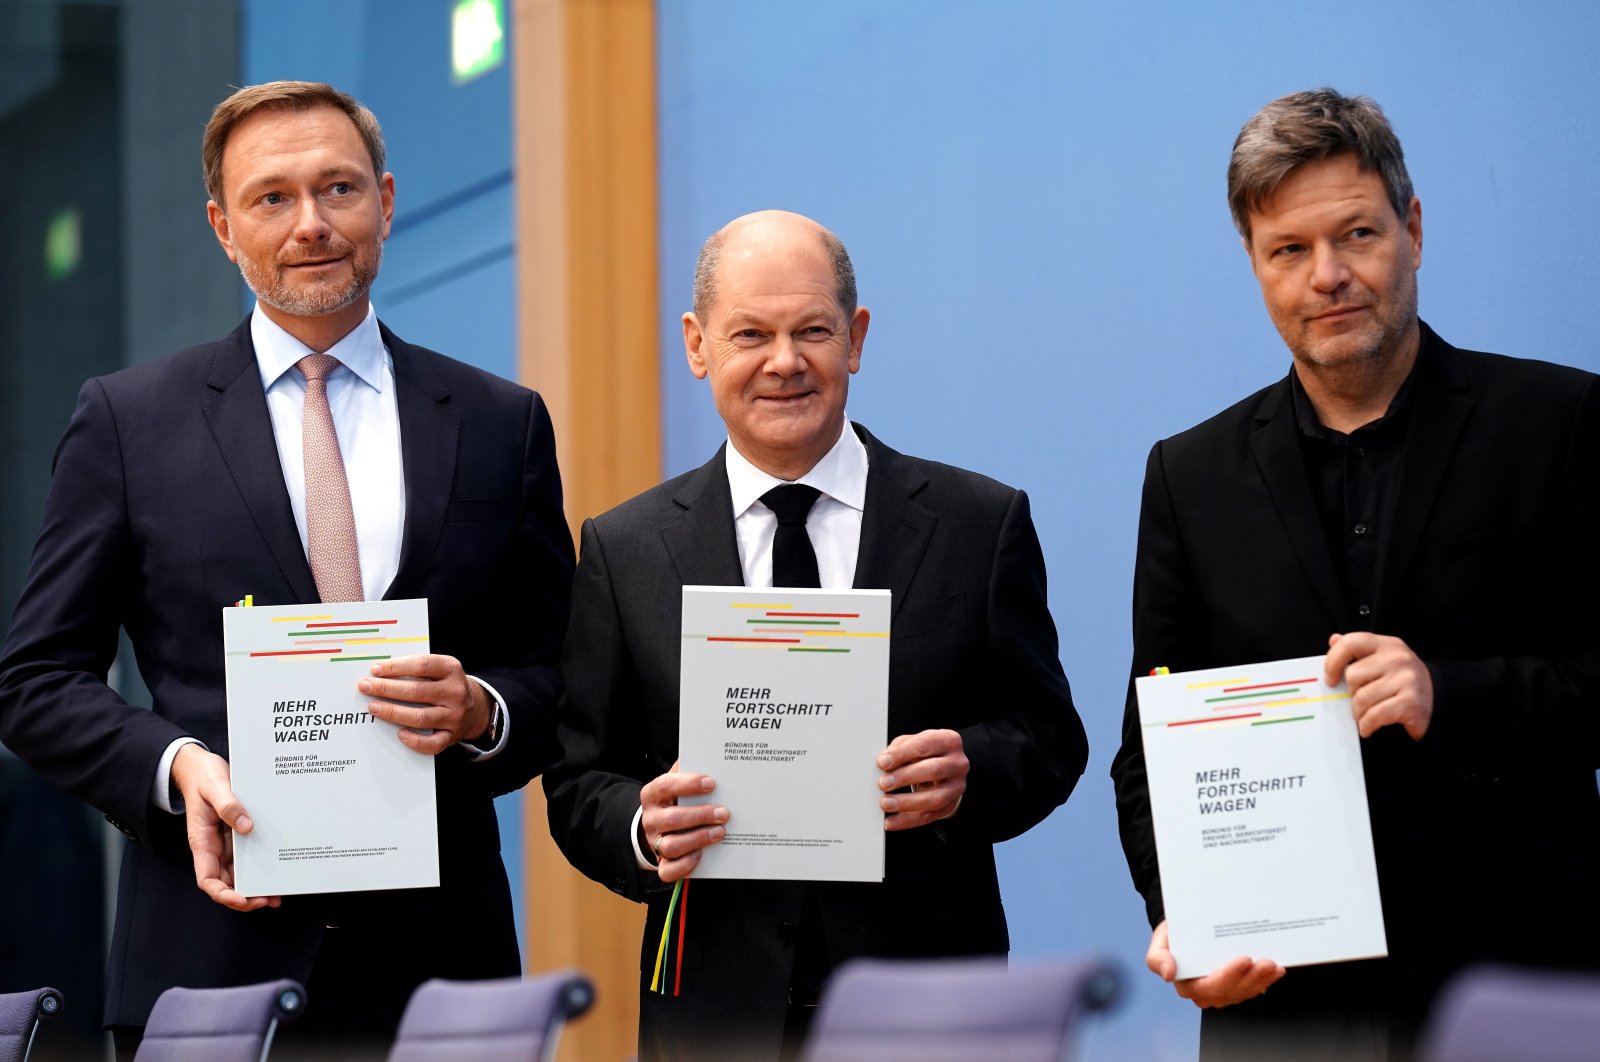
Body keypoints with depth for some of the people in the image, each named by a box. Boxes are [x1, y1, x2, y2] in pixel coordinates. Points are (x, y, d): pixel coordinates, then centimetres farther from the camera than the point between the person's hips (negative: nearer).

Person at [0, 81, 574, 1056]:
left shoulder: (502, 424, 10)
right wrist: (176, 766, -12)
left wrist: (482, 712, -10)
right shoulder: (129, 420, 7)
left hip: (433, 951, 1)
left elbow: (559, 677, 12)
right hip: (213, 951, -1)